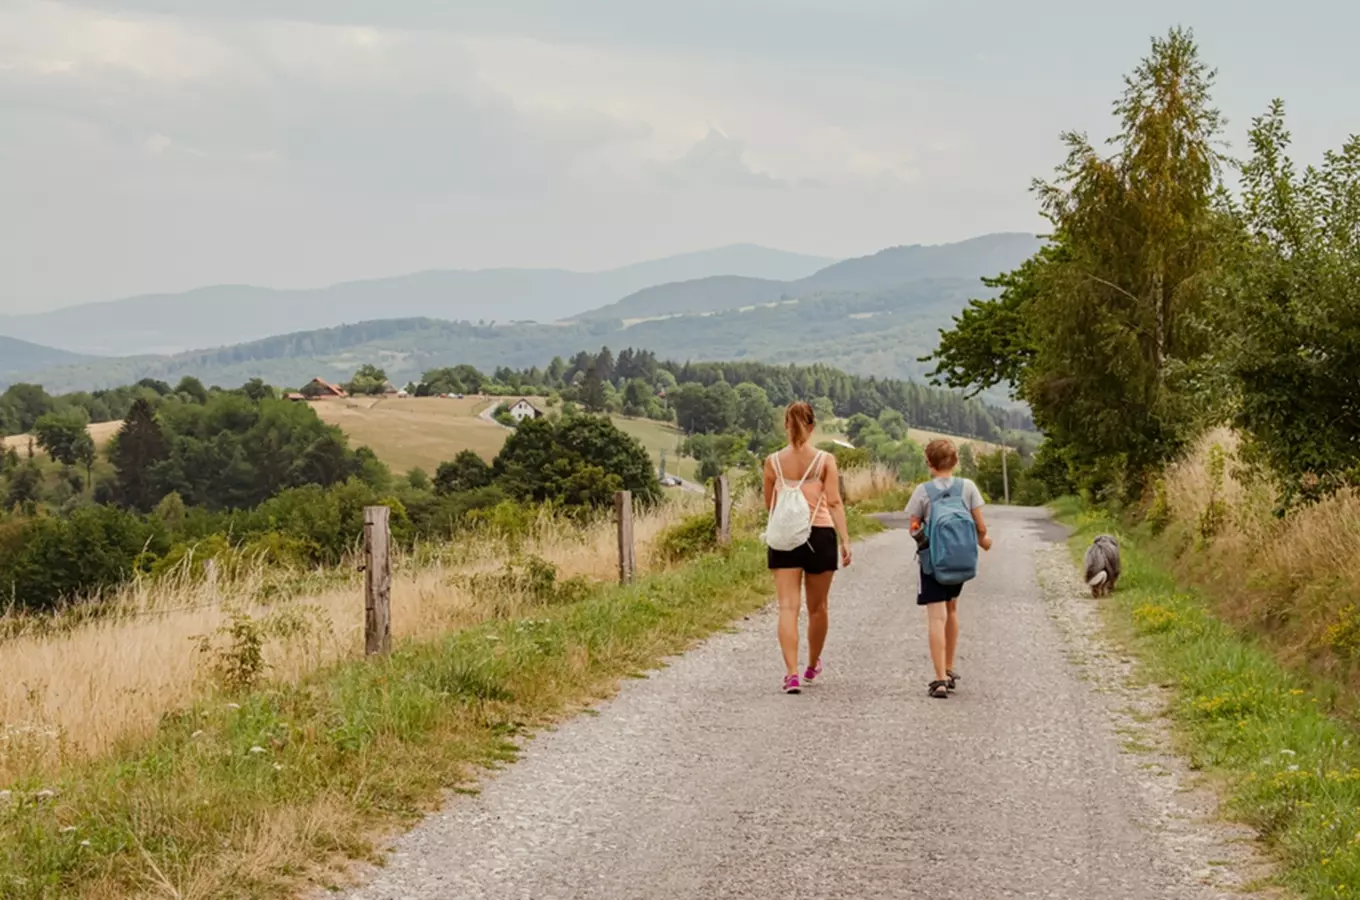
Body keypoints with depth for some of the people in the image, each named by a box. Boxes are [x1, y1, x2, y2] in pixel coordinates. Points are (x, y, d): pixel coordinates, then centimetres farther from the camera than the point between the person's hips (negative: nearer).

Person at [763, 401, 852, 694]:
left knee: (788, 607, -3)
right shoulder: (825, 460, -4)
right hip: (820, 535, 0)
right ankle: (812, 667, 34)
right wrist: (845, 539, -9)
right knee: (817, 607, 16)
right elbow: (834, 502, -10)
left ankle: (792, 673, -16)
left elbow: (769, 505, 11)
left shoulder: (773, 461, 0)